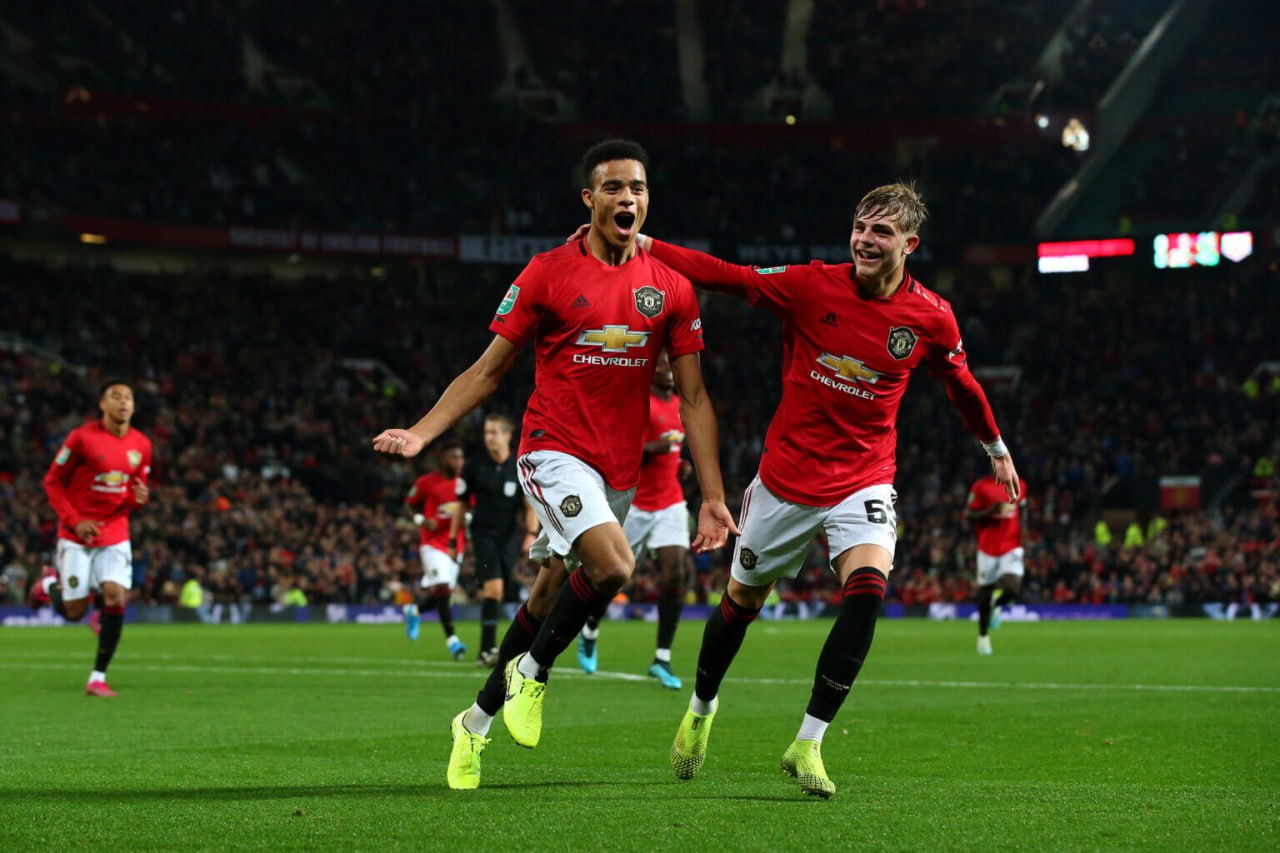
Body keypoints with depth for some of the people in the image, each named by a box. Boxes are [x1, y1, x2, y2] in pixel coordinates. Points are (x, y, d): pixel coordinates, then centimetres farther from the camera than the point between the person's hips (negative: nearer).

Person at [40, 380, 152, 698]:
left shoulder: (141, 445, 3)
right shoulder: (82, 437, -12)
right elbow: (52, 481, -4)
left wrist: (140, 498, -9)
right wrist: (75, 521, -14)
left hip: (115, 533, 3)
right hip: (77, 536, -3)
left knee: (116, 596, -15)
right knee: (74, 612, -2)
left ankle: (98, 678, -5)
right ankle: (50, 583, 34)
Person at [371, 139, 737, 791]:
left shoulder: (671, 288, 5)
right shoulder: (546, 274, -3)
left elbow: (693, 397, 7)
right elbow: (487, 371, 2)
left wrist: (712, 497, 1)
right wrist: (421, 432, -10)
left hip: (619, 470, 4)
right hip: (555, 450, -4)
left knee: (549, 595, 9)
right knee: (613, 563, -27)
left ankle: (477, 719, 27)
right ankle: (531, 672, -4)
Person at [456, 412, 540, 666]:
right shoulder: (474, 466, 2)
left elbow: (531, 505, 3)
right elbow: (462, 505, 10)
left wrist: (531, 534, -12)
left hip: (510, 536, 2)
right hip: (483, 533, -2)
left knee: (495, 591, 4)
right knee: (494, 586, -20)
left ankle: (485, 650, 17)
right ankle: (489, 648, -24)